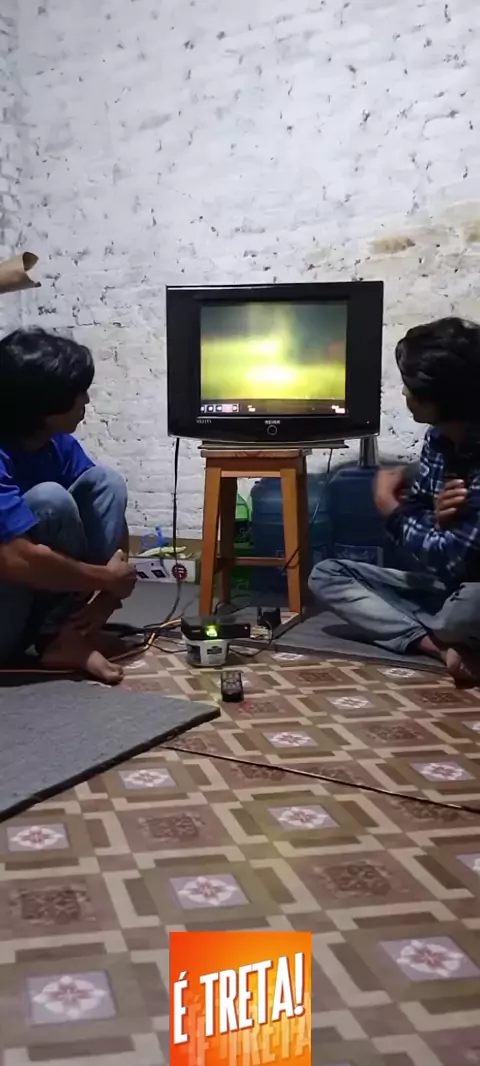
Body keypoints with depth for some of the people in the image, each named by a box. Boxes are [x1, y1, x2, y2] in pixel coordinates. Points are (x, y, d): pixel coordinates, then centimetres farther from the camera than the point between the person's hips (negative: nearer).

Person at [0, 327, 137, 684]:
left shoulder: (59, 443, -1)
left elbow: (111, 505, 4)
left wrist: (110, 590, -13)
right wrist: (107, 579, -22)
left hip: (34, 603, 8)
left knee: (105, 482, -5)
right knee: (49, 501, -28)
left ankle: (74, 628, -12)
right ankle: (62, 639, -13)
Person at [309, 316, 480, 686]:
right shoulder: (439, 437, -1)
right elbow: (415, 519, 5)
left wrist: (387, 502, -12)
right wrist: (437, 516, -21)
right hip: (441, 587, 9)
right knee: (326, 575, -1)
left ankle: (438, 636, -7)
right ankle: (442, 647, -17)